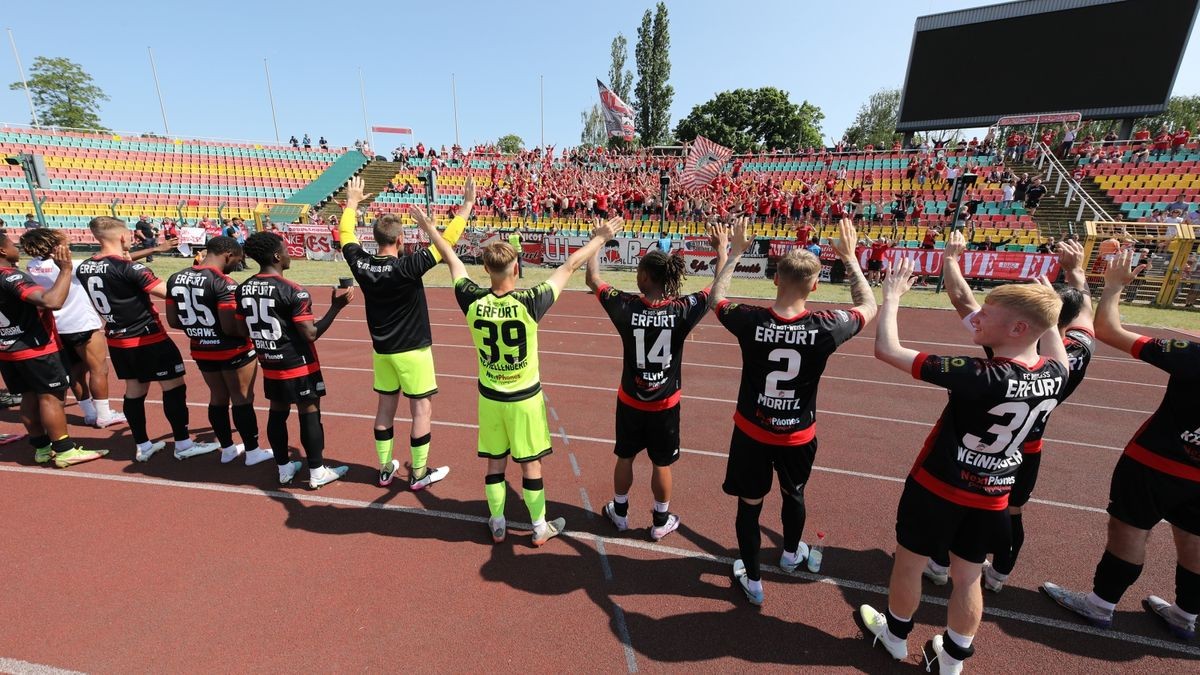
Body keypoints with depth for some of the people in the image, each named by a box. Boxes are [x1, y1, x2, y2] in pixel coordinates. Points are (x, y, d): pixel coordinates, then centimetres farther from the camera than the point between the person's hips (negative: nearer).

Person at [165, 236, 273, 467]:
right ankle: (253, 451, 17)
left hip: (202, 351, 7)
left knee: (218, 397, 19)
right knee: (242, 399, 5)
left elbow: (173, 321, 7)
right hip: (233, 351, -7)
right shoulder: (223, 282, -22)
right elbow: (230, 327, -26)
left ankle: (227, 449, 32)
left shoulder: (176, 278, 2)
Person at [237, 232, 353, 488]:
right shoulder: (292, 291, -21)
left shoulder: (243, 289, 1)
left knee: (277, 413, 16)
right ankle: (317, 472, 14)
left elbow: (241, 329, 9)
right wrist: (336, 306, -17)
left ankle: (284, 469, 29)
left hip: (270, 365, 7)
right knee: (310, 414, 4)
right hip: (298, 366, -7)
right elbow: (311, 334, -21)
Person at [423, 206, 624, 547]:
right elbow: (569, 266, -13)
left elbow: (452, 260, 1)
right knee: (530, 463, 11)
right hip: (525, 397, -3)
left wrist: (428, 225, 17)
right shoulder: (529, 302, -23)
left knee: (495, 462, 17)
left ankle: (497, 525, 33)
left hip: (490, 396, 3)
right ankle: (540, 528, 28)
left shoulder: (473, 302, -15)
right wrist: (600, 238, 0)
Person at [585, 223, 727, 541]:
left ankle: (619, 513, 41)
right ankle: (661, 522, 36)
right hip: (665, 404, 0)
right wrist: (721, 247, 12)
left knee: (625, 457, 20)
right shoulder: (682, 310, -19)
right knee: (661, 464, 17)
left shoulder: (626, 307, -19)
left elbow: (592, 279, -4)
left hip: (630, 401, 1)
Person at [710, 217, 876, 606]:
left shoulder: (750, 321, -21)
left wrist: (734, 253, 7)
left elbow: (715, 298, 1)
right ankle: (791, 554, 56)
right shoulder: (826, 328, -20)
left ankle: (752, 580, 35)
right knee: (794, 494, 29)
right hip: (797, 435, 2)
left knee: (749, 504, 16)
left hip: (752, 431, -1)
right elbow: (869, 307, 2)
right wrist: (850, 258, 8)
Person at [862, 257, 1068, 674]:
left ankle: (895, 635, 39)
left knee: (909, 563, 17)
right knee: (968, 577, 21)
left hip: (937, 488, -6)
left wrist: (892, 296, -19)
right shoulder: (1055, 375, -9)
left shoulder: (981, 377, -30)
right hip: (991, 498, 6)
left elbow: (886, 350, -30)